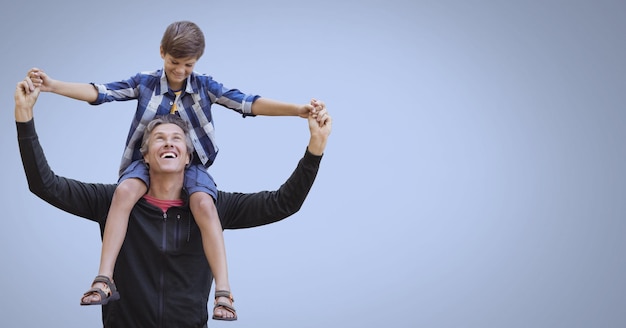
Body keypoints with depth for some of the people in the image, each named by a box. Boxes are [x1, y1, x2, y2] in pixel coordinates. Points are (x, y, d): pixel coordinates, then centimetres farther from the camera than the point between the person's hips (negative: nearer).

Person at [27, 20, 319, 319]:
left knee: (204, 203, -32)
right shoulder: (144, 83, 2)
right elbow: (100, 92, -6)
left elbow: (247, 103, -8)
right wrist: (53, 85, -19)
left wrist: (298, 110, -21)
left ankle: (223, 293, -35)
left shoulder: (205, 86, 1)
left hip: (191, 164, 0)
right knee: (124, 191, -32)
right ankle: (103, 281, -34)